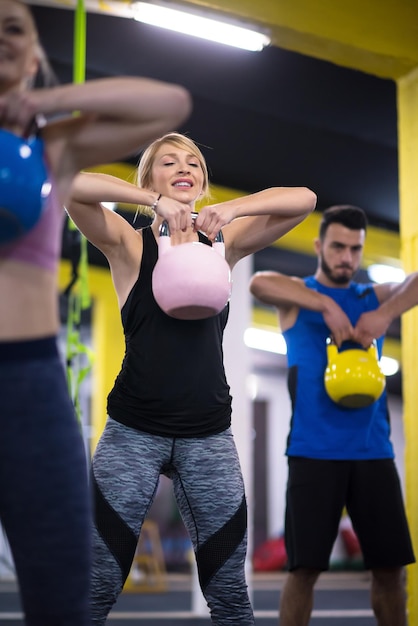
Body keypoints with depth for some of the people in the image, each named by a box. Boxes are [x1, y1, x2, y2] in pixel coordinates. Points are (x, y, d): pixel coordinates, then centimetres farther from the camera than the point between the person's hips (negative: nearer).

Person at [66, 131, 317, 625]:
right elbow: (69, 183, -16)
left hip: (210, 435, 3)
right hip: (134, 431, -2)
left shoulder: (222, 244, 8)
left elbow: (303, 199, 0)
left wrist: (232, 209, -15)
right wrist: (155, 201, -23)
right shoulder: (129, 244, 0)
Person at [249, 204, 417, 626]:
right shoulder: (296, 297, 6)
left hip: (373, 450, 3)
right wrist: (327, 305, -21)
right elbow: (259, 283, -17)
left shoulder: (373, 298, 13)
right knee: (304, 567, -5)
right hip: (314, 451, -3)